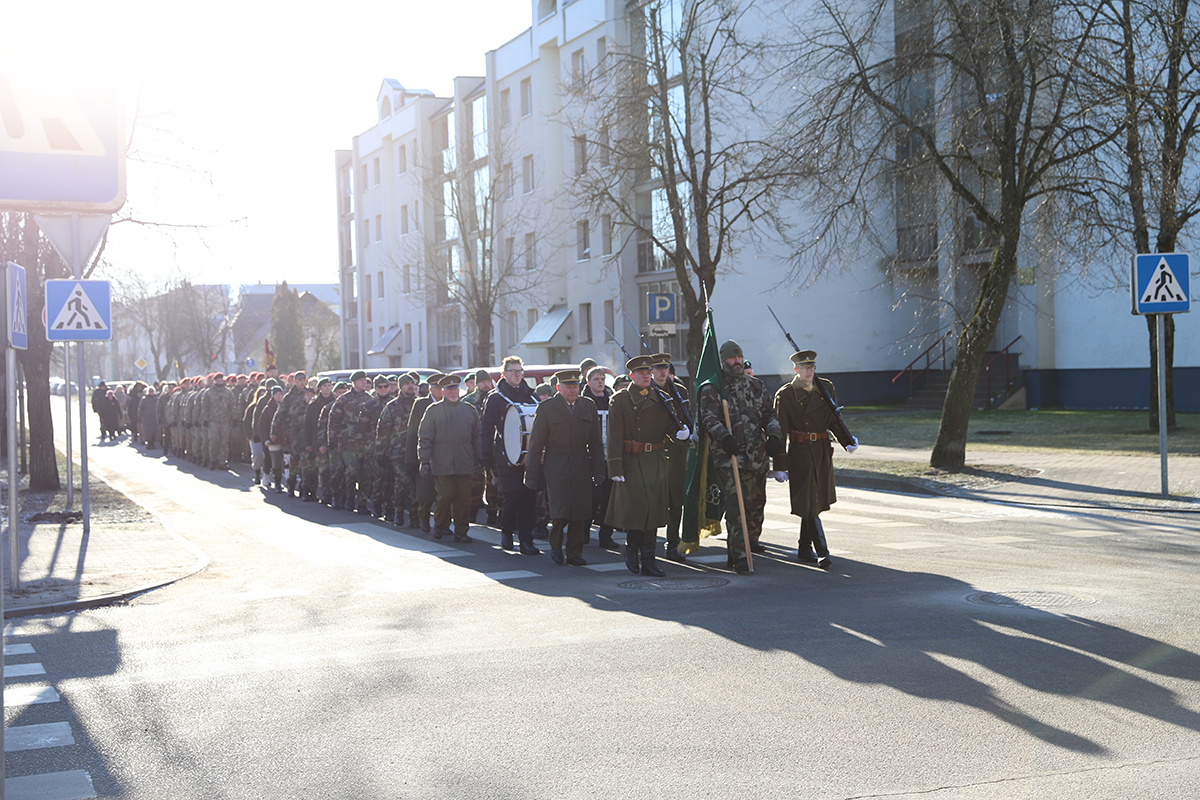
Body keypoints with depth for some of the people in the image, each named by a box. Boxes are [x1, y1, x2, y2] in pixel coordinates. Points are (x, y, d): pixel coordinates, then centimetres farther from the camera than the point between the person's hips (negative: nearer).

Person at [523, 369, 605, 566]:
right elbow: (536, 444, 2)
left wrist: (598, 470, 7)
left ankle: (574, 553, 15)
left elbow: (595, 442, 13)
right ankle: (555, 546, 13)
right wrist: (532, 474, -1)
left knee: (580, 513, 2)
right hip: (556, 467, -3)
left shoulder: (589, 407, 11)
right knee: (560, 513, -12)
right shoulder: (546, 408, 1)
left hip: (581, 467, 3)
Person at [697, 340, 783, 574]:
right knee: (736, 506, -11)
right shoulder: (712, 389, 1)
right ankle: (739, 556, -10)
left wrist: (774, 435, -3)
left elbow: (769, 414, 16)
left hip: (757, 456, 5)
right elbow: (708, 417, -11)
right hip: (730, 457, -5)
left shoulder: (755, 385, 16)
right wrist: (723, 436, -28)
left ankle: (750, 541, 27)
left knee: (756, 504, 9)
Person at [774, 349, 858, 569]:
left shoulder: (826, 388, 7)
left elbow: (834, 420, 14)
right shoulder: (785, 394, -6)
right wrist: (780, 465, -11)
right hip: (800, 452, -5)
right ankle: (822, 552, -11)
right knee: (808, 502, -9)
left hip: (823, 452, 5)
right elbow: (779, 431, -7)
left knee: (815, 501, 11)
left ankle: (805, 549, 24)